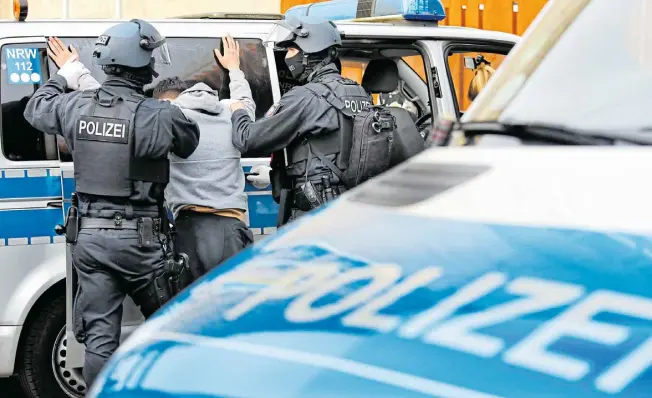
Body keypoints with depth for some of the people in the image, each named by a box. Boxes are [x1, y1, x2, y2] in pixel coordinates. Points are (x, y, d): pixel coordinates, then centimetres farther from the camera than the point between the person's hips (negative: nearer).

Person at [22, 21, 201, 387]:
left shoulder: (75, 107, -3)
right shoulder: (160, 116, -17)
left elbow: (36, 109, 18)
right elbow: (191, 141, 2)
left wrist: (65, 76, 32)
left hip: (89, 236, 4)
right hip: (139, 238, -4)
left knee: (99, 339, 6)